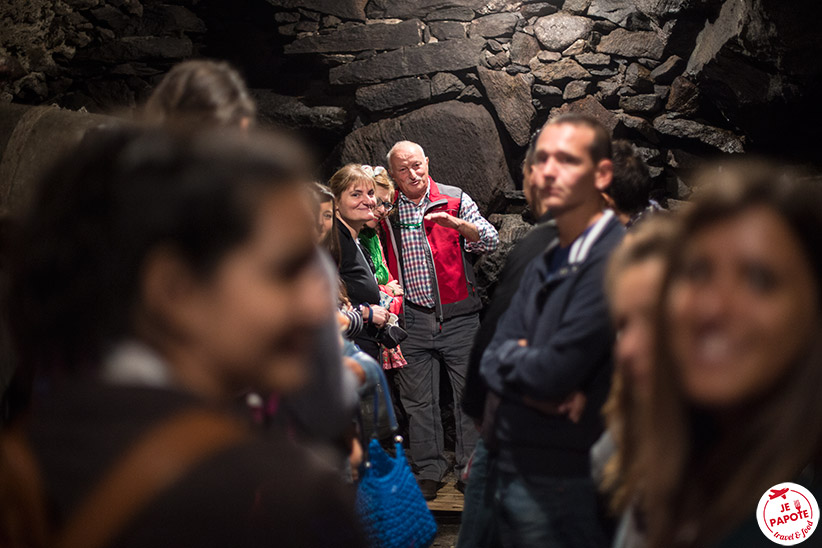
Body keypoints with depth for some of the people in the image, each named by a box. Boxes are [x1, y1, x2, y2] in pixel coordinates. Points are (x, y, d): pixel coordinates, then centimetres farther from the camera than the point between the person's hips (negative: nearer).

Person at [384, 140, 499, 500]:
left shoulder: (455, 201, 3)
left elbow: (490, 240, -7)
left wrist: (453, 222, -23)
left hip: (459, 316, -1)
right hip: (412, 319, 1)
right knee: (418, 399, 5)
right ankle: (429, 471, 16)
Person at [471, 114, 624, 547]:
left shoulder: (614, 260, -18)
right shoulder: (545, 263, 13)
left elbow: (556, 370, -23)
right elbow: (493, 361, 5)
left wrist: (507, 355, -2)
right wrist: (533, 390, -16)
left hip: (554, 483, -8)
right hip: (502, 472, 8)